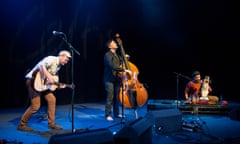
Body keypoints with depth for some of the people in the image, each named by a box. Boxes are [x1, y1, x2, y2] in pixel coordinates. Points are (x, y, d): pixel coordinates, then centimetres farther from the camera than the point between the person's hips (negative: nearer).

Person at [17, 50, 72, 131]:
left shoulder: (58, 66, 14)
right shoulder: (51, 59, -14)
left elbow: (53, 81, 18)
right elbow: (41, 65, -32)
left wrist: (59, 86, 5)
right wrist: (49, 76, -31)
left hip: (44, 84, 10)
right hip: (34, 81, -10)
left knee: (52, 100, 6)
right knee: (35, 106, -9)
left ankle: (51, 123, 15)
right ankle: (22, 125, 7)